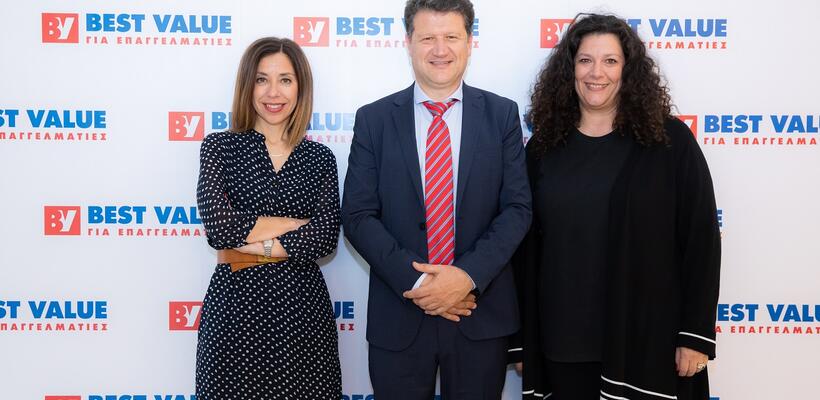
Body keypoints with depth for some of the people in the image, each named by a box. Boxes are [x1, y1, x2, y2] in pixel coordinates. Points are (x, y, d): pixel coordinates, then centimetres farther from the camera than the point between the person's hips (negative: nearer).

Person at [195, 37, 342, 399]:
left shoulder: (320, 158, 6)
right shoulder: (219, 147, 2)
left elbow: (326, 236, -7)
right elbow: (219, 226, -12)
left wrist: (250, 248, -11)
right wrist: (297, 224, -8)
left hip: (301, 307, 1)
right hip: (235, 306, -1)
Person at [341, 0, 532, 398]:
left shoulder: (502, 114, 2)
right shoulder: (373, 119, 0)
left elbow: (517, 207, -2)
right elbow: (358, 215, -4)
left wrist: (468, 275, -15)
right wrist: (414, 281, -14)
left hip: (482, 313, 1)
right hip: (398, 314, 0)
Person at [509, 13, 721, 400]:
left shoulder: (670, 141, -4)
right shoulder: (543, 147, 4)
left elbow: (701, 239, -4)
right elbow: (526, 246, 6)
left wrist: (696, 335, -7)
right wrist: (521, 337, 6)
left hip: (647, 341, -2)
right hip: (562, 343, 2)